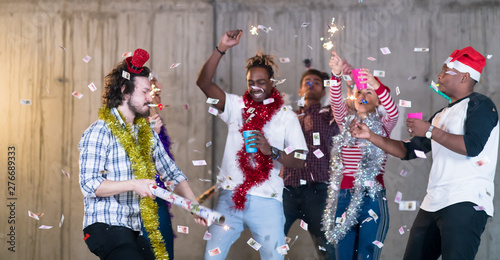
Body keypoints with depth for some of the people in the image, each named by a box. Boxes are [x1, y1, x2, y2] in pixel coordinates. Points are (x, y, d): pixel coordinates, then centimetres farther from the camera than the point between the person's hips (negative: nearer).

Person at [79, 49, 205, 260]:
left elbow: (172, 173, 17)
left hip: (135, 230, 8)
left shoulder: (146, 133, 15)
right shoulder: (99, 133, -9)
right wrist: (133, 185, -24)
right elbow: (89, 183, -17)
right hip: (105, 226, -8)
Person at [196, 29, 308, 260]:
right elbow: (203, 82, -4)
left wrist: (271, 150, -18)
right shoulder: (236, 106, 9)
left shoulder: (287, 117, 6)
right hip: (230, 197, 1)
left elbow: (300, 161, -1)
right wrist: (221, 49, -12)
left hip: (266, 201, -1)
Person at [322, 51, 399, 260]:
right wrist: (337, 74, -25)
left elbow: (393, 112, -16)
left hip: (372, 198, -3)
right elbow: (336, 102, -6)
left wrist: (376, 84, -33)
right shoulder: (346, 123, 12)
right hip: (344, 196, 3)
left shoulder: (382, 125, 6)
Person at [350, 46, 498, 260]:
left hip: (466, 202, -9)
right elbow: (409, 151, 25)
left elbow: (472, 146, -20)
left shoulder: (480, 105, -3)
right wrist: (370, 136, 18)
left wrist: (430, 131, -13)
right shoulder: (441, 115, 22)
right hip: (434, 203, 9)